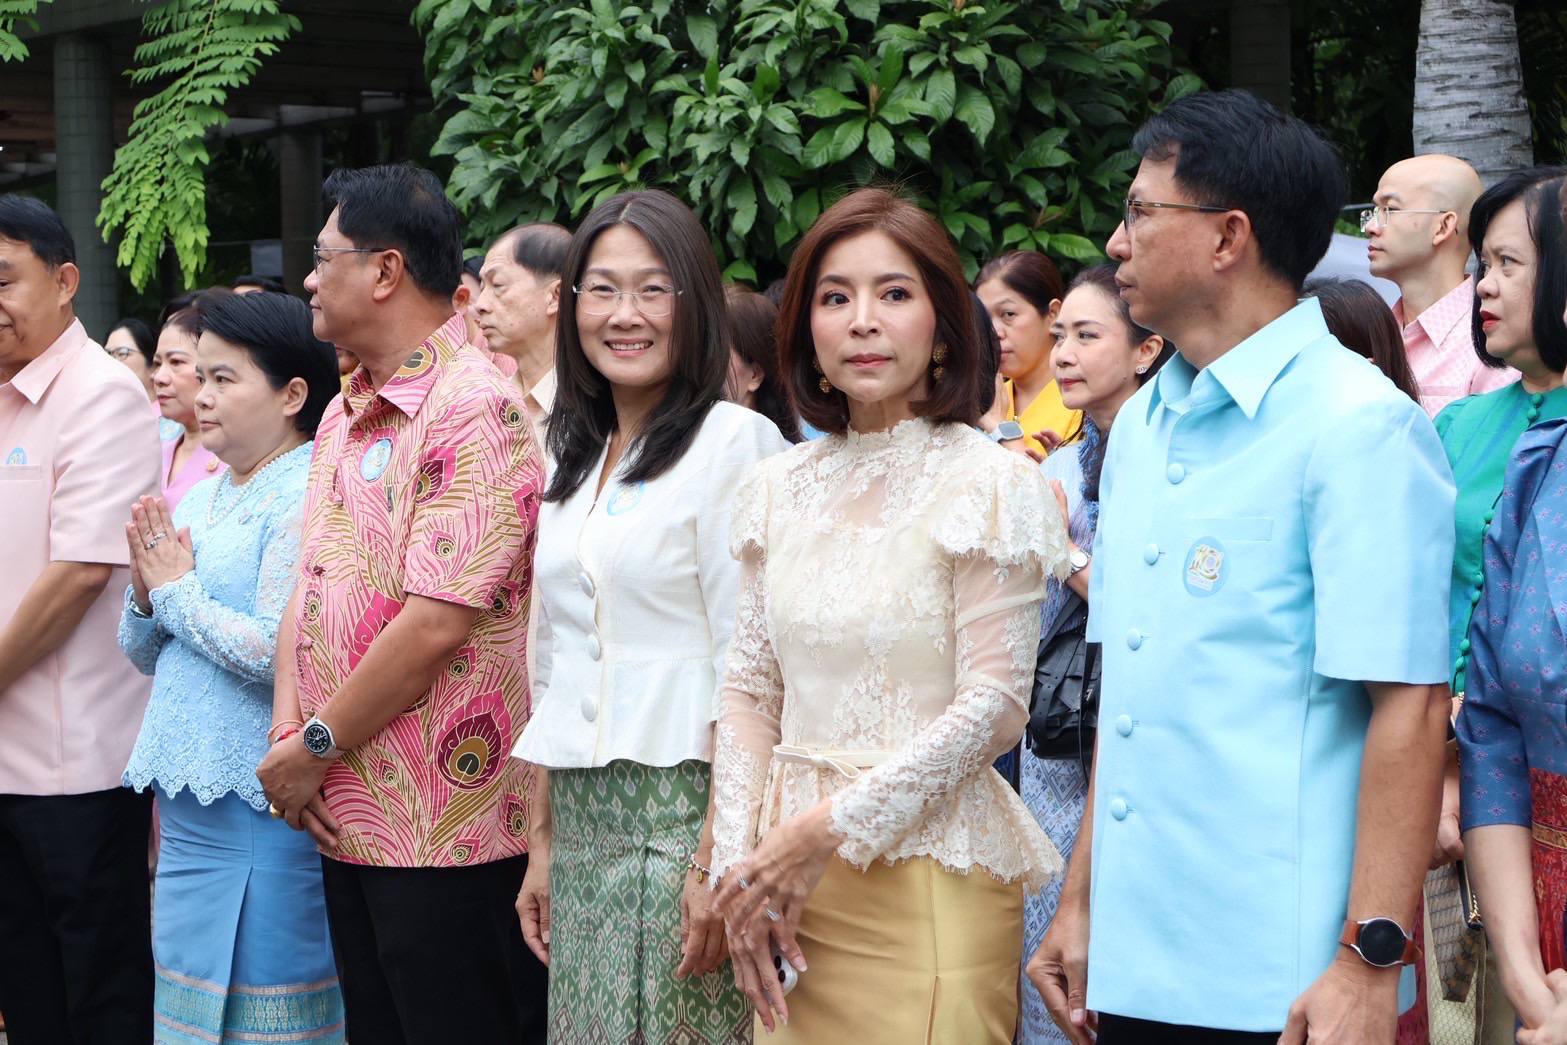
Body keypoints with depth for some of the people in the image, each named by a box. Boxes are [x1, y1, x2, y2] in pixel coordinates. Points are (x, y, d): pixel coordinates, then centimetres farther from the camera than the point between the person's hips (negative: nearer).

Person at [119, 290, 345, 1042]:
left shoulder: (307, 499, -12)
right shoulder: (197, 500, 14)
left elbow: (278, 652, -23)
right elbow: (144, 655, 20)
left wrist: (177, 591, -10)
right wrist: (145, 592, -1)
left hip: (263, 811, -9)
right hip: (189, 805, 9)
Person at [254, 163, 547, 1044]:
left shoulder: (473, 409, -15)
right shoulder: (345, 415, 15)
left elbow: (437, 621, -22)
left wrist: (318, 747, -13)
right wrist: (286, 732, 0)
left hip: (446, 833, -9)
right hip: (347, 816, 9)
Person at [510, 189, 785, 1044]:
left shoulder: (733, 443, -8)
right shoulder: (575, 458, 14)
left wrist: (716, 858, -18)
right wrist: (542, 842, 14)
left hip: (683, 808, -6)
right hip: (584, 818, 7)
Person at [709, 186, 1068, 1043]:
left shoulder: (990, 482, -6)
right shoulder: (777, 488, 9)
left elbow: (994, 708, -11)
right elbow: (749, 690, 11)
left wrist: (828, 830, -13)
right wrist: (738, 863, -1)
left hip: (930, 871, -4)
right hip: (793, 877, 4)